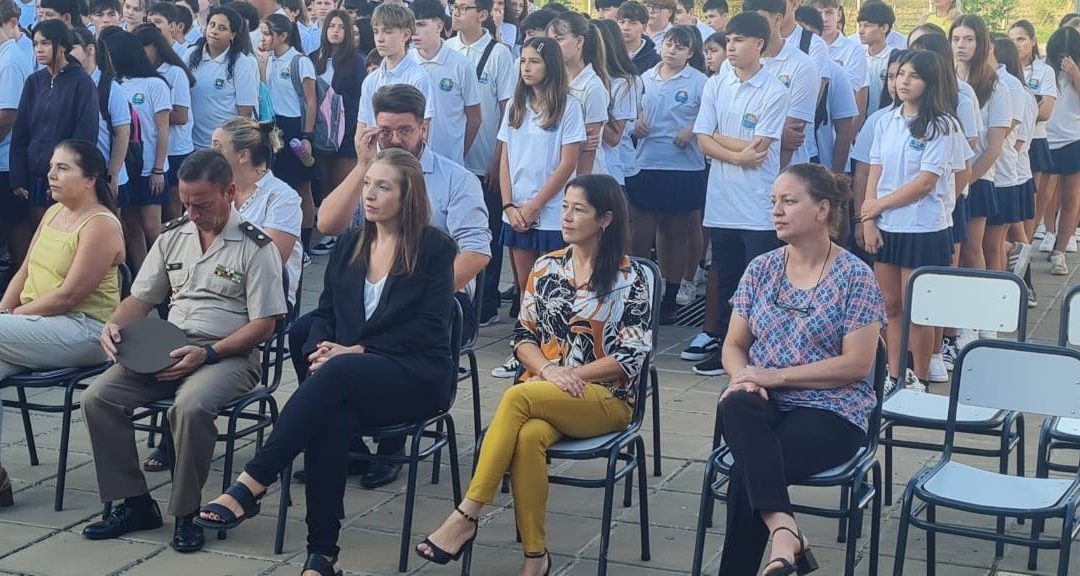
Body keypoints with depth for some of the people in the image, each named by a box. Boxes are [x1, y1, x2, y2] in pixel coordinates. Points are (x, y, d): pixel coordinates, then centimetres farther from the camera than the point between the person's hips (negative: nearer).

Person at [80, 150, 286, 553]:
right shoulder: (172, 236, 14)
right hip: (165, 349, 6)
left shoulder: (255, 246, -4)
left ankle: (186, 513, -17)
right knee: (97, 398, -15)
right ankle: (135, 503, -5)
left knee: (191, 406, -37)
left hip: (229, 354, -6)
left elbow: (263, 324, -8)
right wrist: (115, 325, -1)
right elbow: (140, 298, 21)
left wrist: (207, 353, -19)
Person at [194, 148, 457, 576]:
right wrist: (320, 348, -7)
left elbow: (428, 328, -7)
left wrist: (359, 350, -15)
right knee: (330, 415, -34)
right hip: (347, 380, 4)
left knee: (336, 375, -36)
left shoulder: (434, 248, 0)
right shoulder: (349, 245, 17)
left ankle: (251, 484, -37)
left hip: (416, 376, -4)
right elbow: (325, 312, 16)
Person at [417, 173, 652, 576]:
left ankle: (466, 517, -29)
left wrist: (572, 374, -13)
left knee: (517, 397, -32)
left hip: (606, 398, -3)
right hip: (543, 390, 3)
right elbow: (522, 335, 11)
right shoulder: (546, 267, 11)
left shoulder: (629, 278, -2)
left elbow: (633, 355, -7)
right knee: (527, 438, -33)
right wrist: (548, 370, -10)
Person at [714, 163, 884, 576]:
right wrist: (742, 376, -13)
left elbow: (857, 364, -11)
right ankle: (784, 530, -42)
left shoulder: (855, 276, -6)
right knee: (734, 406, -34)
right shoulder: (761, 268, 9)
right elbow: (734, 345, 12)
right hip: (765, 402, 4)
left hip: (831, 410, -4)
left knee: (746, 471, -31)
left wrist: (774, 376, -16)